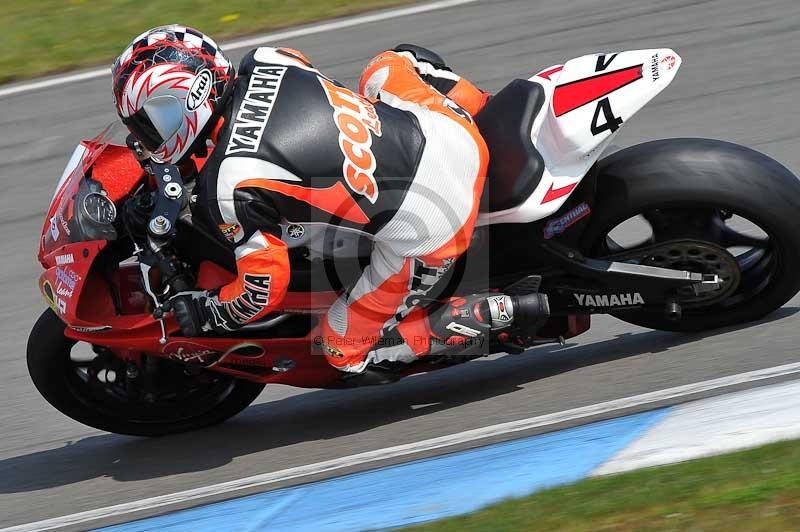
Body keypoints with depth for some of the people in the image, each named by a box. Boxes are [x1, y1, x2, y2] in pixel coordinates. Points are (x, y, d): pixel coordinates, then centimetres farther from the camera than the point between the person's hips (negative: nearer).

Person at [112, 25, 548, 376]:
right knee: (392, 64, 35)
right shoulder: (265, 62, 1)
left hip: (425, 234, -7)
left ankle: (494, 314, 2)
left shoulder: (228, 188, -18)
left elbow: (264, 289, -11)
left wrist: (197, 314, 7)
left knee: (346, 349, 13)